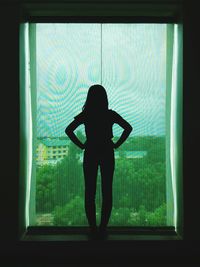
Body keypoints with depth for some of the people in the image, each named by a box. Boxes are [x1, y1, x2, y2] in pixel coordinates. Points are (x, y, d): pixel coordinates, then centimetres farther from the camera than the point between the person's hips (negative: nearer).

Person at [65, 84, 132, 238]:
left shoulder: (85, 115, -4)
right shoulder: (111, 114, -2)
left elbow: (69, 130, -9)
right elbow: (128, 128, -4)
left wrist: (81, 145, -3)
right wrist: (116, 145, 0)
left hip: (90, 154, 0)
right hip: (107, 154, 1)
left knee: (90, 191, 7)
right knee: (107, 191, 8)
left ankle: (93, 227, 10)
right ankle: (103, 227, 11)